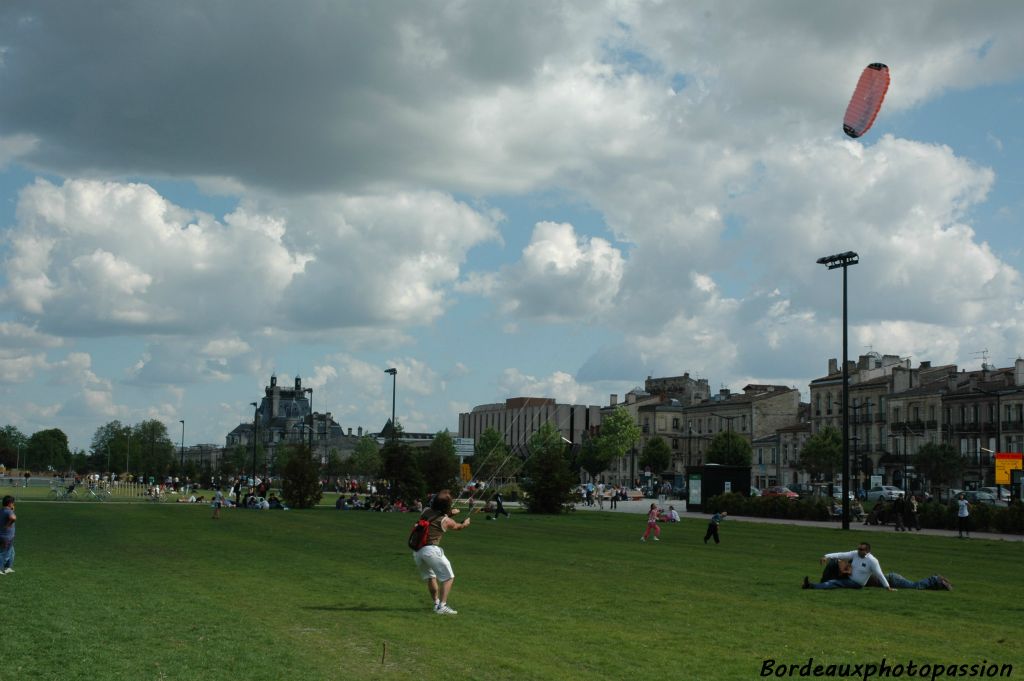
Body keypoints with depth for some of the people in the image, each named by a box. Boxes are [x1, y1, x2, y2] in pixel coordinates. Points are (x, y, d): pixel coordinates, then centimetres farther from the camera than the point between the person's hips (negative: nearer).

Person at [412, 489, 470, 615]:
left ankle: (437, 603, 28)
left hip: (417, 551, 6)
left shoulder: (425, 512, 11)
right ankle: (442, 606, -7)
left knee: (430, 577, 25)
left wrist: (450, 514, 40)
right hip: (431, 550, -6)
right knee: (448, 577, 3)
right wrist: (465, 523, 45)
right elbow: (458, 527, 23)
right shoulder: (446, 521, 1)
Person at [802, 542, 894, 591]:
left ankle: (811, 586, -37)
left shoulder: (872, 561, -16)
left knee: (834, 583, -24)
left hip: (857, 584, -7)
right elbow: (841, 554, -7)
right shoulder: (855, 554, 0)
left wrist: (888, 587, -13)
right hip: (849, 578, 7)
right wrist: (827, 556, -18)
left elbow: (879, 575, -13)